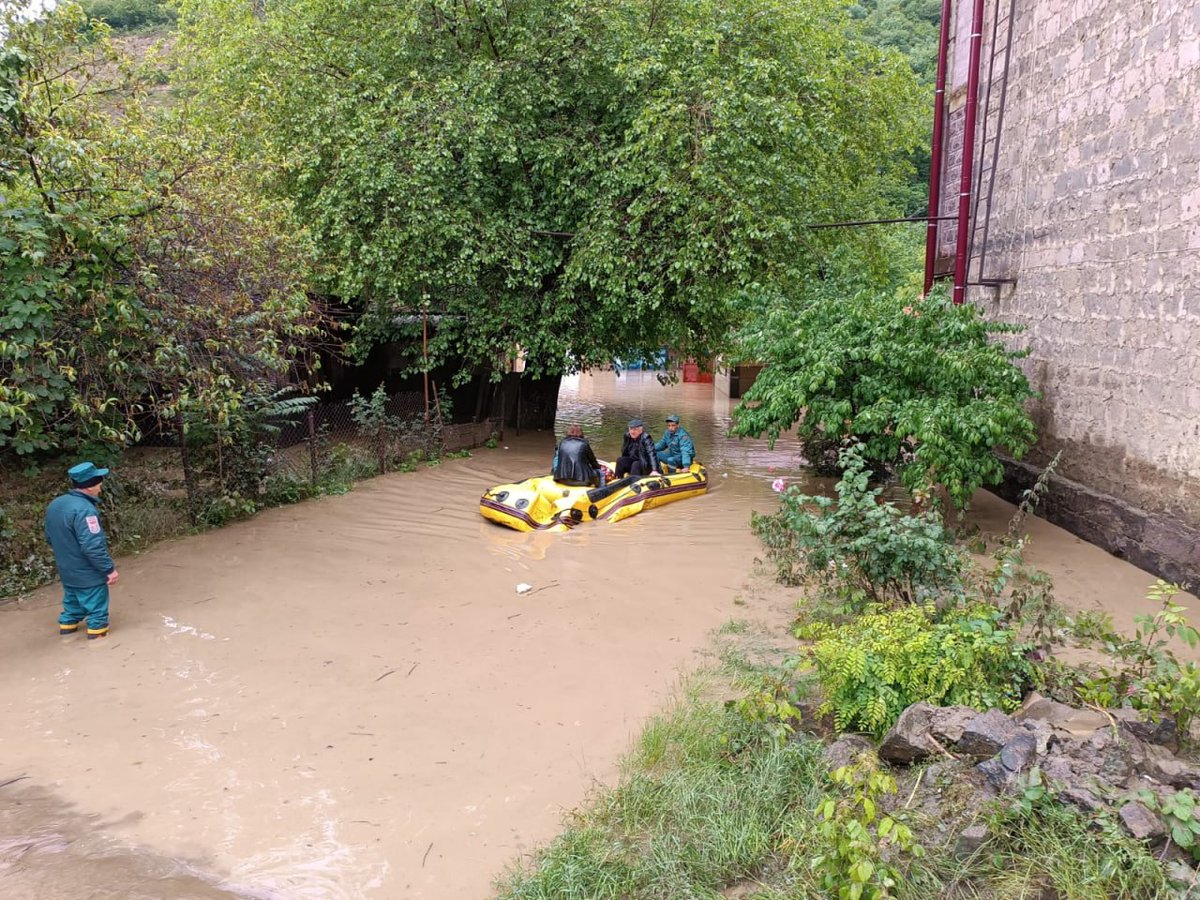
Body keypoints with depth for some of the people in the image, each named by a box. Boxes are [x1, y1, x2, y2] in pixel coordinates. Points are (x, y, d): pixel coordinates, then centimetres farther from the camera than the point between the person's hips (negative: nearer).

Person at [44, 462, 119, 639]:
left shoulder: (54, 504, 2)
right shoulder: (84, 509, -28)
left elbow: (50, 538, 14)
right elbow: (92, 546, -30)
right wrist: (109, 568, -21)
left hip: (67, 571, 9)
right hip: (88, 573, -8)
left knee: (72, 601, 25)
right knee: (96, 606, 6)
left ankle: (68, 626, 37)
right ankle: (98, 632, 15)